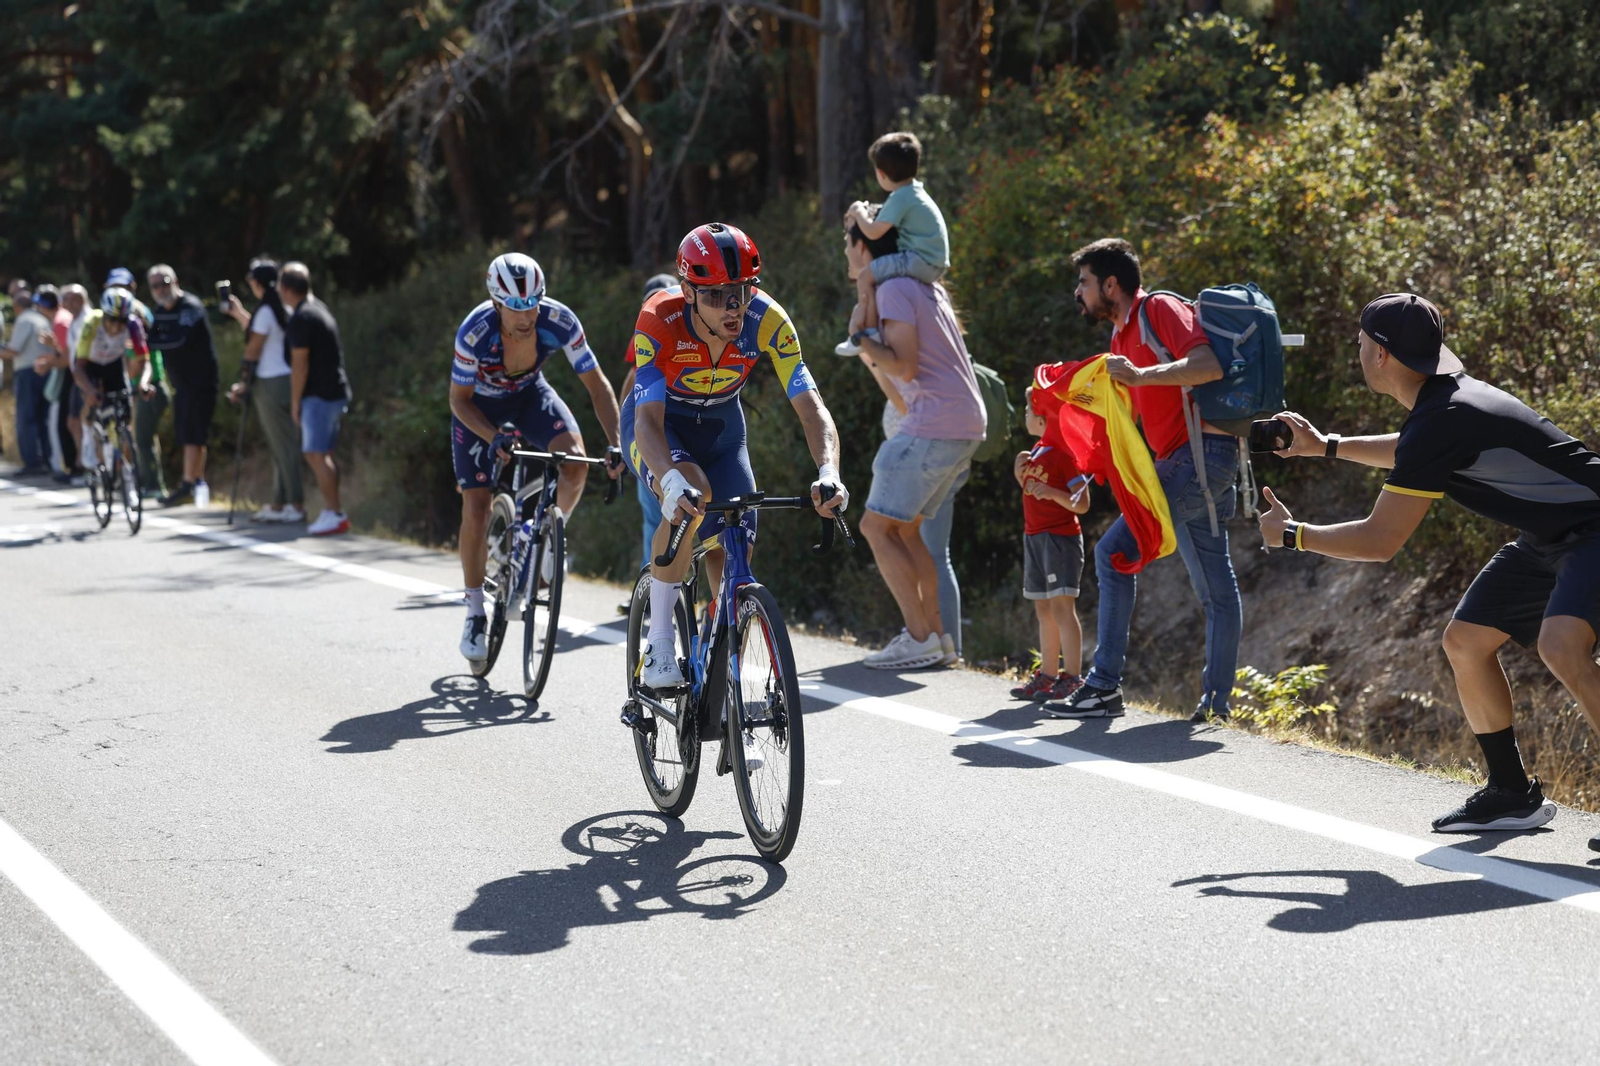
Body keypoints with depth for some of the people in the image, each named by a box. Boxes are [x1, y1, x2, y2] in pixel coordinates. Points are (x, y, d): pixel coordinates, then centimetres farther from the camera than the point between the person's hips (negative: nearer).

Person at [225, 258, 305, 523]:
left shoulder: (265, 311, -13)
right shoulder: (284, 309, 12)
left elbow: (253, 351, -11)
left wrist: (242, 383, -4)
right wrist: (238, 313, 39)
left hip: (270, 384, -9)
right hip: (287, 381, 9)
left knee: (283, 446, -6)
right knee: (281, 447, 11)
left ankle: (296, 505, -6)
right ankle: (278, 505, 16)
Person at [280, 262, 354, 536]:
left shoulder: (301, 319, -15)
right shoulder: (318, 308, 15)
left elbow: (299, 365, -15)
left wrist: (295, 402, -9)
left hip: (319, 395, -10)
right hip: (335, 391, 10)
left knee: (316, 453, -9)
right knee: (323, 454, 12)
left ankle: (334, 514, -11)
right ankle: (333, 512, 13)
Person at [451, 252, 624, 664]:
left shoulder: (559, 320, -30)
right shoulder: (475, 332, -34)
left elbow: (597, 383, -23)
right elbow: (459, 400, -22)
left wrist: (615, 442, -34)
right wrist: (495, 438, -39)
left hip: (529, 394, 2)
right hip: (480, 405, -2)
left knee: (576, 462, -27)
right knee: (476, 510, -9)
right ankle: (475, 614, 9)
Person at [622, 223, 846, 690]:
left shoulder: (767, 320, -28)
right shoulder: (660, 320, -35)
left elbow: (810, 405, -33)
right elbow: (648, 418, -43)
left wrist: (828, 472, -52)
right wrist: (672, 480, -62)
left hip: (720, 428, 4)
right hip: (658, 423, -3)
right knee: (692, 495, -34)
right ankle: (659, 640, -22)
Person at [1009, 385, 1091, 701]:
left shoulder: (1065, 452, -13)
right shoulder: (1038, 450, 14)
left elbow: (1081, 504, -15)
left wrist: (1052, 492, -29)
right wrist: (1021, 468, 9)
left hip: (1060, 537, -9)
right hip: (1034, 536, 9)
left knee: (1061, 605, -14)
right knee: (1043, 608, 12)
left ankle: (1072, 678, -15)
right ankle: (1047, 675, 18)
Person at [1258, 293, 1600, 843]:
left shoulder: (1442, 421, -26)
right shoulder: (1446, 389, 4)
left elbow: (1379, 542, -21)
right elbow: (1412, 454, 31)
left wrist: (1290, 534, -8)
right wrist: (1326, 445, 30)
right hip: (1547, 539, 10)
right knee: (1465, 641, 9)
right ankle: (1512, 795, 17)